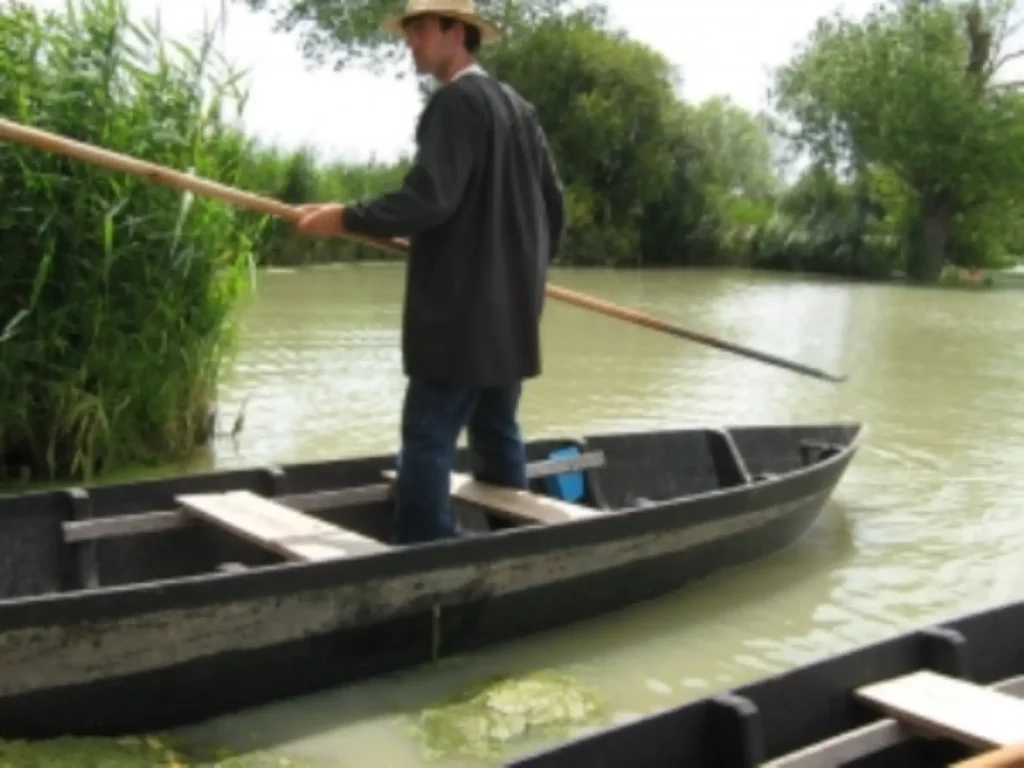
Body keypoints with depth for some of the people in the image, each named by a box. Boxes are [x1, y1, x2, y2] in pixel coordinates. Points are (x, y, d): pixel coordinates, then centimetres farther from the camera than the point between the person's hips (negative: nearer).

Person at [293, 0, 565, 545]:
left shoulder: (454, 101, -11)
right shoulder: (518, 106, 16)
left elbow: (428, 198, -21)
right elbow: (553, 200, 19)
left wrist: (345, 218, -13)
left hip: (460, 310, -9)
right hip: (510, 309, 9)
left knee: (428, 439, -7)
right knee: (497, 435, 14)